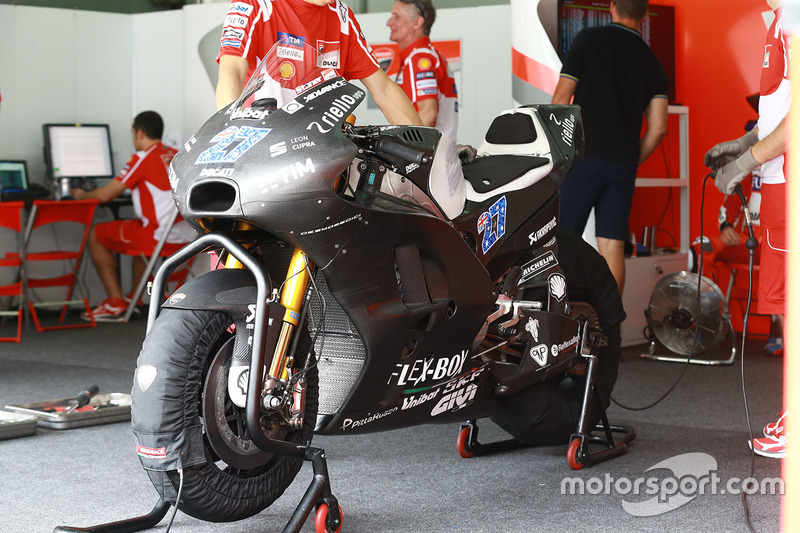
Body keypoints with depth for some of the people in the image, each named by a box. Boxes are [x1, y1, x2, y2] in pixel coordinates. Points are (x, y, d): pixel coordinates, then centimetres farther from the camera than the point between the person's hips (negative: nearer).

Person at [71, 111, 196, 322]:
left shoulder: (142, 158, -9)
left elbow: (105, 195, -6)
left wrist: (81, 195, 14)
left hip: (160, 237, -8)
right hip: (188, 236, 8)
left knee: (97, 235, 11)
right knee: (139, 230, 39)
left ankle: (116, 303, 10)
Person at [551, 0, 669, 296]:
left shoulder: (588, 39, 1)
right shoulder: (651, 62, 10)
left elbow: (561, 99, -4)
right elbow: (658, 128, 5)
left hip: (583, 157, -3)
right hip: (622, 164, 3)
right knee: (612, 247, 4)